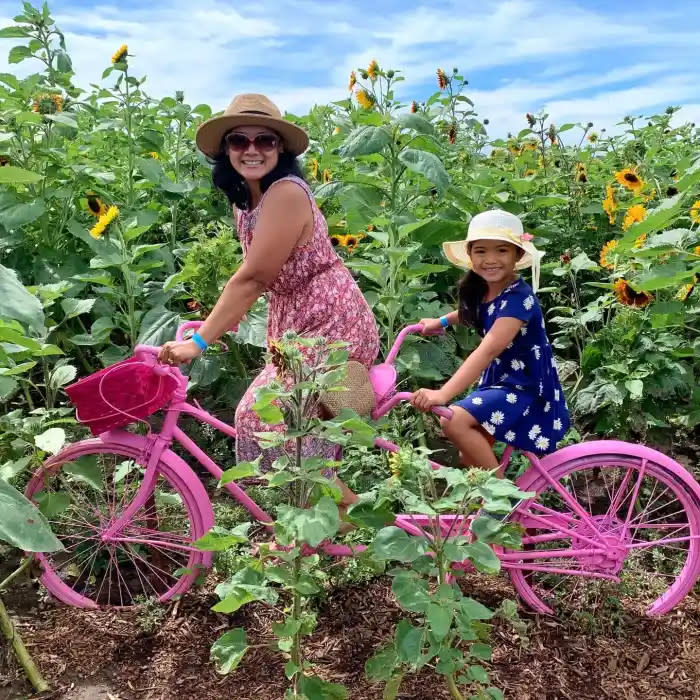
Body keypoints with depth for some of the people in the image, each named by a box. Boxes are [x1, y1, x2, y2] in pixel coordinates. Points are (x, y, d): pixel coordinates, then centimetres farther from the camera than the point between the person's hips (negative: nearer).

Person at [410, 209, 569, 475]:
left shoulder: (518, 297, -26)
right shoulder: (481, 290, 0)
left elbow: (489, 349, -41)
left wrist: (442, 394, -49)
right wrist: (442, 321, 17)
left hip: (525, 388, -9)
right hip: (499, 381, 9)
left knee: (455, 420, -26)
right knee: (469, 457, 10)